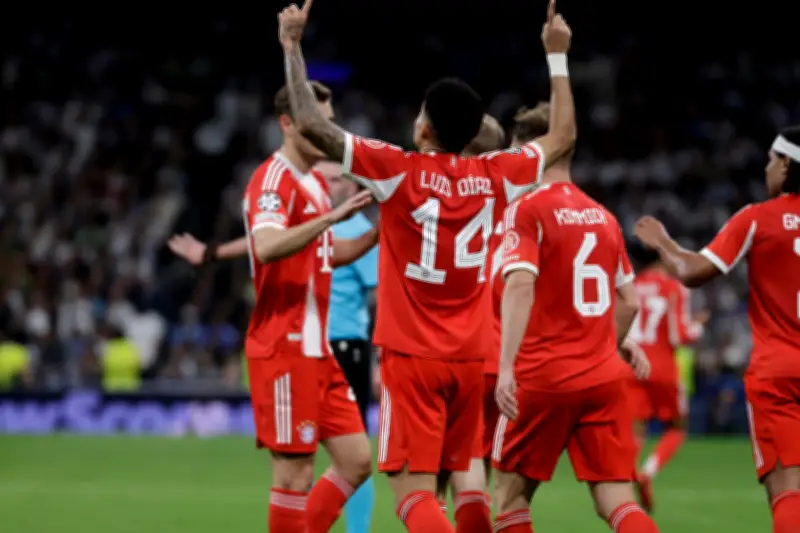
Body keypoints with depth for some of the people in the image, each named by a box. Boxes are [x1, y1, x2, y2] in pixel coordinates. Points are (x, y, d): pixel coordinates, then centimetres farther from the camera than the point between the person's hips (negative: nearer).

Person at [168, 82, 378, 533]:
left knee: (357, 460, 7)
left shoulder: (316, 184, 16)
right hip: (284, 348, -9)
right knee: (296, 473, -6)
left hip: (316, 348, 9)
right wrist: (331, 216, -38)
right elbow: (266, 247, -31)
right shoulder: (275, 179, -13)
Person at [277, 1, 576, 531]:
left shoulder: (400, 170, -9)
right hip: (471, 356, 5)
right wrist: (558, 55, 29)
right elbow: (563, 136, 20)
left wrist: (292, 44, -1)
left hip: (412, 357, -5)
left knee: (413, 488, -8)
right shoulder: (496, 175, 3)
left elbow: (312, 124, -11)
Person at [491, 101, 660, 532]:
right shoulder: (603, 216, 12)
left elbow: (520, 286, -20)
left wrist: (507, 366, -25)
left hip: (543, 378, -4)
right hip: (603, 379, 4)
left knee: (510, 493, 11)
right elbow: (628, 301, 18)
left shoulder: (526, 210, -5)